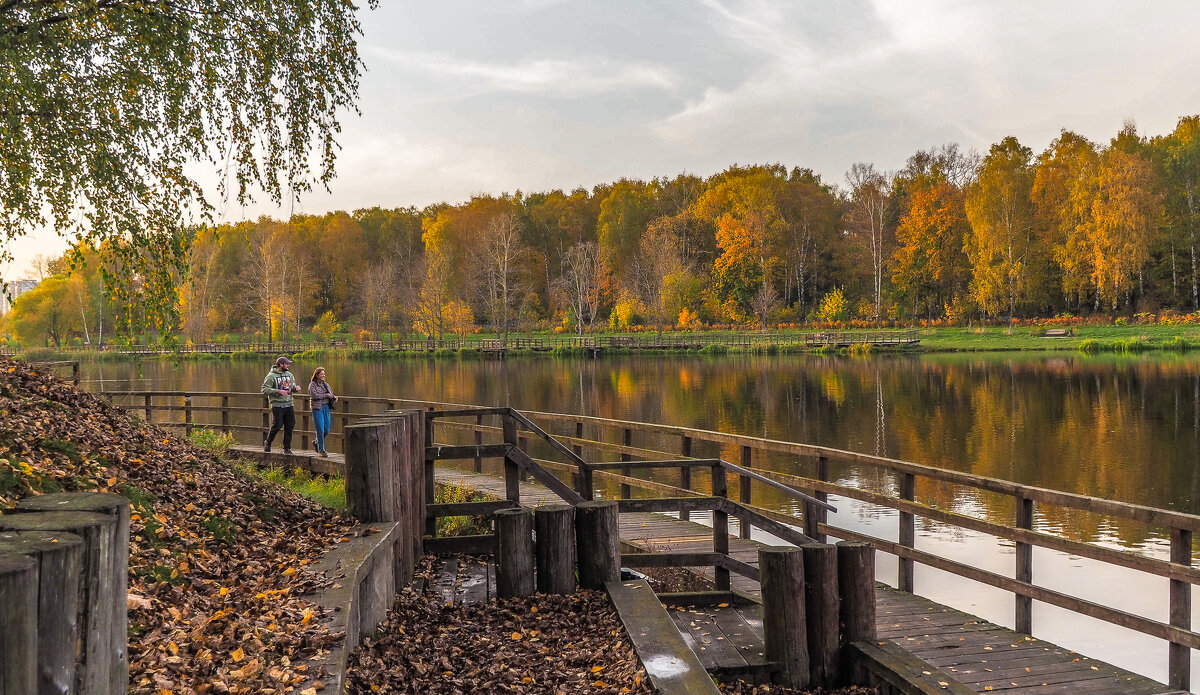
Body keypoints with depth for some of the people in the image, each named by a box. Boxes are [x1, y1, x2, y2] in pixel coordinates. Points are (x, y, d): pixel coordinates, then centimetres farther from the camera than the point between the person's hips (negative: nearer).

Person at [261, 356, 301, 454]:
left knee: (290, 426, 4)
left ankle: (287, 448, 13)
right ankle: (267, 443, 18)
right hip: (277, 405, -6)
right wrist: (278, 391, -23)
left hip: (289, 405, 6)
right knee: (277, 426, -7)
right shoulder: (271, 376, -8)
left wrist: (295, 388, -1)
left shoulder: (289, 375, 12)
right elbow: (264, 390, -12)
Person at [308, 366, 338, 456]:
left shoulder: (326, 384, 16)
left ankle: (317, 442, 33)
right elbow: (314, 395, -15)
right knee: (320, 430, -6)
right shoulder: (312, 384, -3)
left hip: (326, 407, 6)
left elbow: (331, 394, 20)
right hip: (317, 408, -6)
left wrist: (334, 397, -3)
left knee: (327, 430, 8)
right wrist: (326, 395, -12)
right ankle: (321, 450, 2)